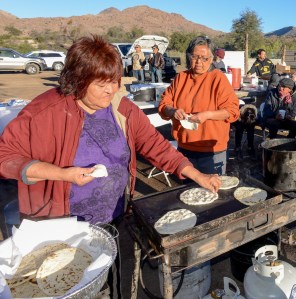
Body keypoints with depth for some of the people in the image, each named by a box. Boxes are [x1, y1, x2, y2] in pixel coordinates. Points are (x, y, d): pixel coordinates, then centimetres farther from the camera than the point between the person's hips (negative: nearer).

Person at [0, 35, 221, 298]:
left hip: (113, 222, 4)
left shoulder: (124, 110, -6)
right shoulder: (45, 112, -20)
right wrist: (62, 174, -25)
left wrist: (198, 176, -10)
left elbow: (157, 146, -4)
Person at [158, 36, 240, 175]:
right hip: (184, 149, 4)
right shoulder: (180, 77, 4)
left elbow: (232, 110, -10)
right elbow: (164, 104, 5)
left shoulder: (218, 78, -7)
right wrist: (173, 111, -17)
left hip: (212, 151, -4)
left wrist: (207, 114, -25)